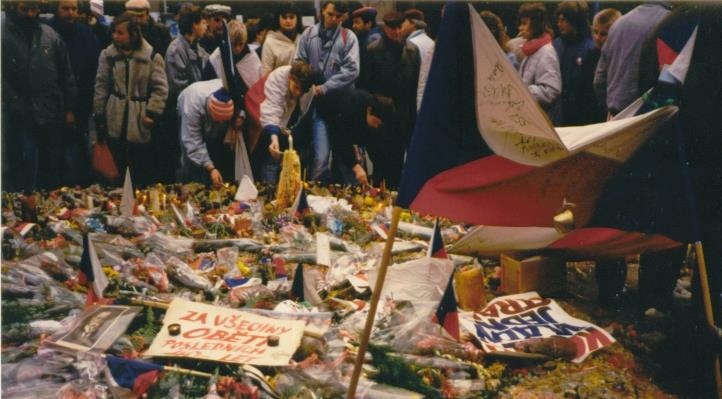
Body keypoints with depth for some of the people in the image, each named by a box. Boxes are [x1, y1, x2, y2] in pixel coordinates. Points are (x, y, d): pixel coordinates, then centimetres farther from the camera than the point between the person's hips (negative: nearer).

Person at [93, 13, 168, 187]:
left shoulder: (152, 56, -5)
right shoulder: (108, 54, 4)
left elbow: (160, 88, -4)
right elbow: (101, 86, 7)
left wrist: (153, 113, -12)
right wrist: (99, 117, 5)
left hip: (140, 122, -2)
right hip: (115, 122, 2)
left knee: (142, 174, 4)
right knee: (116, 170, 7)